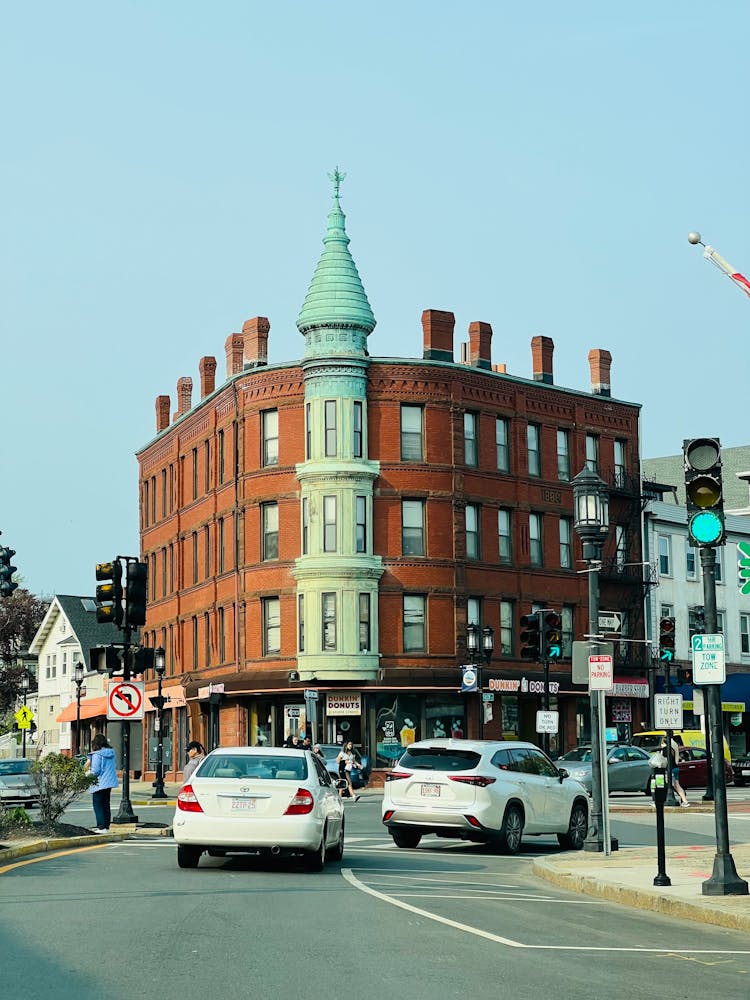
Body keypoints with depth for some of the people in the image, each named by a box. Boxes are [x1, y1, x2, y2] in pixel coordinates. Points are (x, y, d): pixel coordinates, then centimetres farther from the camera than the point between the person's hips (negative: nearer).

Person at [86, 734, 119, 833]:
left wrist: (89, 774, 0)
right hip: (109, 783, 7)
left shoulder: (97, 755, -15)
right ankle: (106, 826, 17)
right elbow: (114, 767, 14)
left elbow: (95, 770, -17)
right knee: (106, 804, 14)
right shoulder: (111, 753, 6)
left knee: (97, 805, 0)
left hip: (99, 783, -7)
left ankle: (101, 826, -5)